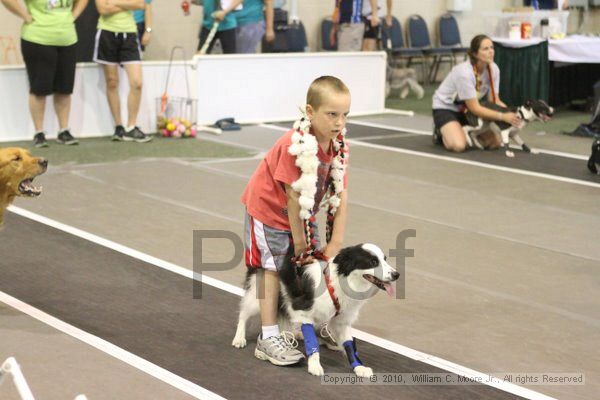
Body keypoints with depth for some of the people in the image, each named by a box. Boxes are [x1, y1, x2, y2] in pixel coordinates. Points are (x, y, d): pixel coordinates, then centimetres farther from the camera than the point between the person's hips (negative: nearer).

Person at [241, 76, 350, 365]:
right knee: (272, 266, -9)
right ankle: (269, 339, -7)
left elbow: (341, 193, -11)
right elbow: (293, 195, -28)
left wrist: (336, 241, -14)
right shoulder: (296, 145, -34)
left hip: (300, 213, 7)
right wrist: (298, 239, -19)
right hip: (267, 208, -7)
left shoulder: (338, 145, -12)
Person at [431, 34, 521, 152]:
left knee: (494, 142, -7)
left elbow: (494, 101, -8)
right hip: (445, 107, -6)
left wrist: (512, 113, -27)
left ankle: (465, 133, 17)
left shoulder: (493, 69, -14)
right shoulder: (464, 73, -33)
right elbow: (475, 109, -29)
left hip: (467, 110, 7)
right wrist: (503, 117, -35)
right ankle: (441, 133, 4)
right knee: (458, 145, -29)